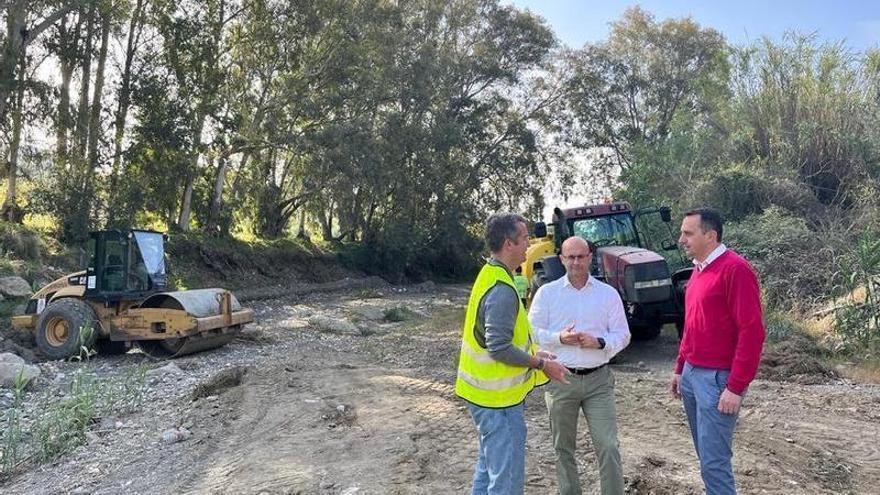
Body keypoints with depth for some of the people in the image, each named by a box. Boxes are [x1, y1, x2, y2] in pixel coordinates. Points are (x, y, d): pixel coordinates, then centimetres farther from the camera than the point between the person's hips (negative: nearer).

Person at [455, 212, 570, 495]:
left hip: (485, 391, 10)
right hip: (498, 397, -10)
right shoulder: (502, 290, -23)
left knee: (489, 468, 22)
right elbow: (499, 348, -26)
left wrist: (534, 354, 11)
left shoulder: (490, 275, 8)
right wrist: (541, 363, -14)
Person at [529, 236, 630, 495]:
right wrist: (559, 338, -17)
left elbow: (622, 335, 4)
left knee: (608, 446, -2)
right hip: (560, 379, 0)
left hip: (598, 379, 0)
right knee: (563, 447, 11)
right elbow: (532, 333, 0)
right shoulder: (546, 292, 1)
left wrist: (600, 343, -15)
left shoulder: (609, 293, 4)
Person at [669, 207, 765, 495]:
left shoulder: (735, 269, -14)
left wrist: (736, 387, -19)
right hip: (692, 374, 9)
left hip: (717, 379, -8)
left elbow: (751, 331, -18)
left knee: (714, 463, -3)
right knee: (706, 456, 17)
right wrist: (680, 369, 19)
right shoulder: (699, 269, 13)